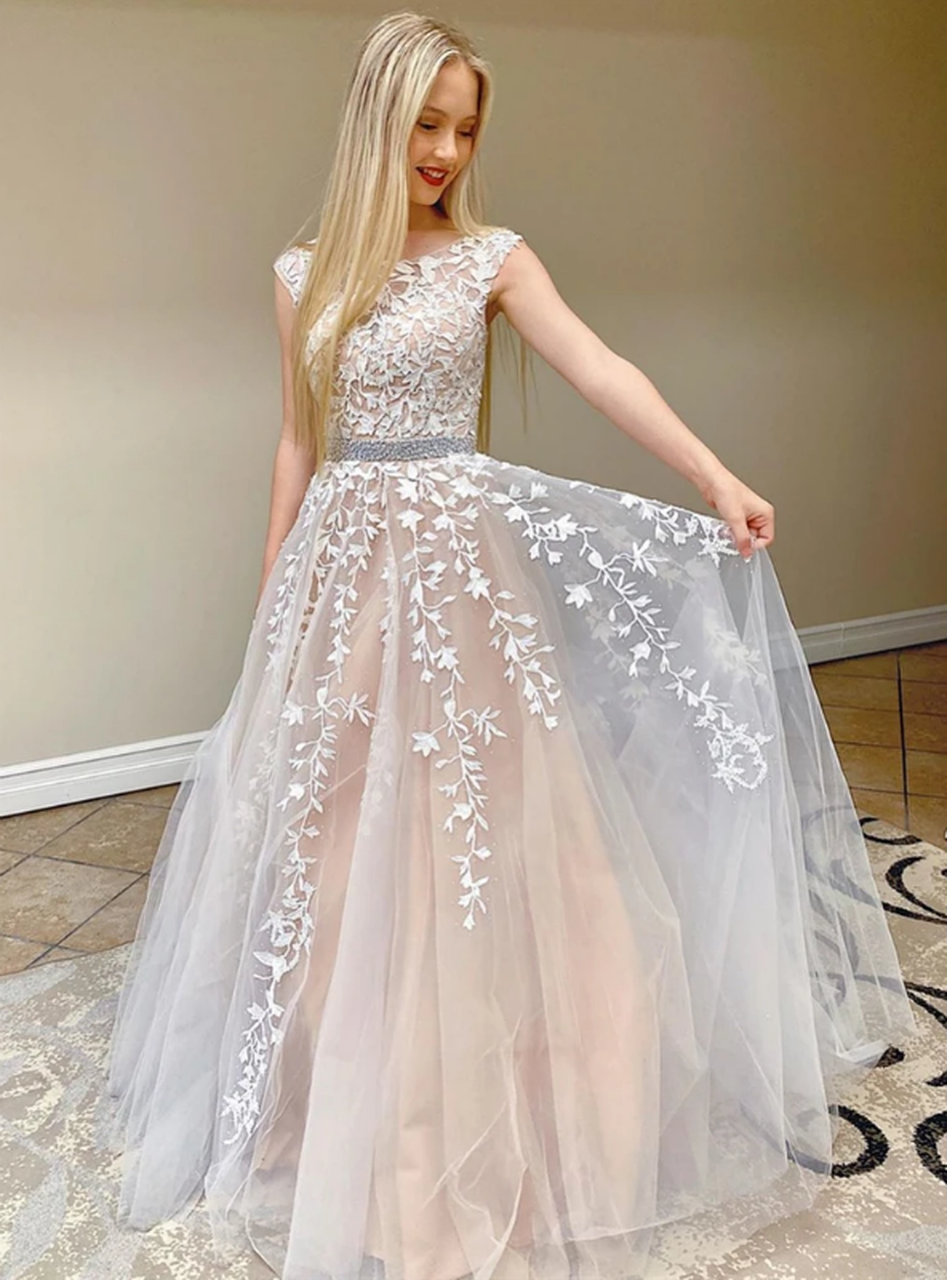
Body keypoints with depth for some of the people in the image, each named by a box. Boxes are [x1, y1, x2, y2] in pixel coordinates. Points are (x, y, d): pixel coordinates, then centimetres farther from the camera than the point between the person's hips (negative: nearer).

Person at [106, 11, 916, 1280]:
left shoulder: (491, 257, 1)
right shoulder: (307, 272, 8)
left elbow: (600, 371, -11)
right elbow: (299, 441, 12)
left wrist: (717, 478, -24)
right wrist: (274, 590, 12)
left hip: (458, 557, -2)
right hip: (343, 560, 3)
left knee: (473, 819, 1)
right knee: (338, 837, 8)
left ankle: (483, 1108, 20)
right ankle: (353, 1105, 28)